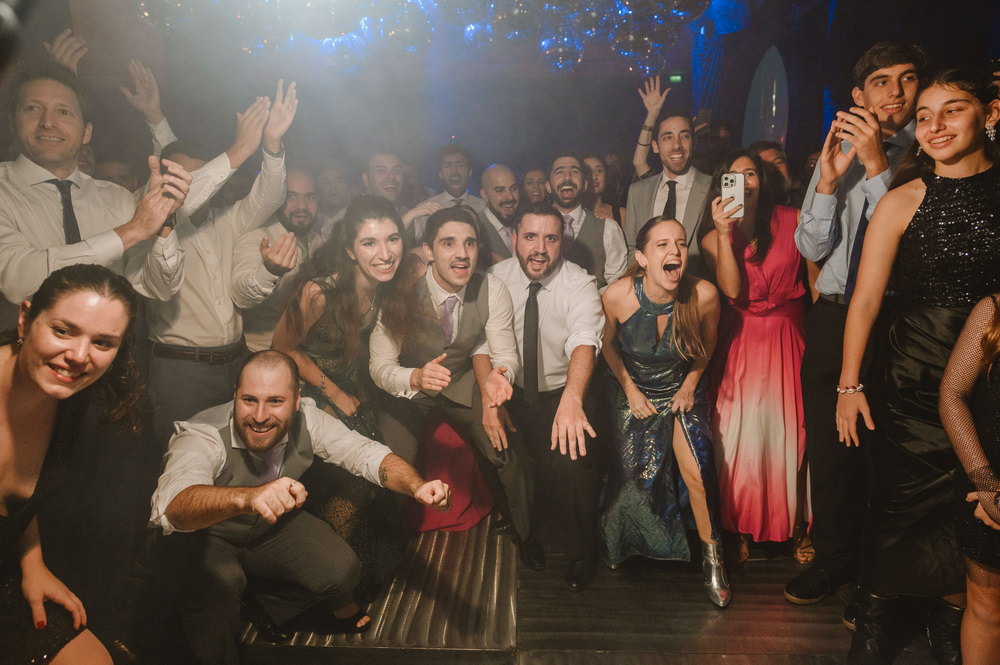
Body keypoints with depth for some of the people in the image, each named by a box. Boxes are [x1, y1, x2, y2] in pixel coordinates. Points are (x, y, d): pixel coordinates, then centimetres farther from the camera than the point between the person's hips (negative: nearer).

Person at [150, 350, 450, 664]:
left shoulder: (307, 421, -22)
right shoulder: (200, 437, -34)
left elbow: (368, 454, -19)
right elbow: (171, 505, -54)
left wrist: (417, 486, -41)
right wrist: (247, 497, -75)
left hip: (274, 527, 4)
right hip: (206, 539, -4)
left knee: (340, 569, -17)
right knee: (218, 591, -33)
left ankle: (272, 604, 15)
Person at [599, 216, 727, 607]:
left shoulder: (704, 295, -24)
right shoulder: (617, 296, -25)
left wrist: (692, 381, -2)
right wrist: (630, 390, -3)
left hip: (681, 390, 0)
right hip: (636, 391, 0)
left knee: (697, 472, -15)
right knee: (637, 473, -2)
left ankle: (712, 560, 7)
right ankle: (624, 545, 30)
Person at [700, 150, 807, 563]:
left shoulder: (790, 222, -1)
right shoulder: (713, 237, 1)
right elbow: (732, 290, -14)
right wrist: (723, 232, -19)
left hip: (789, 338, 0)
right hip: (742, 343, 0)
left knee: (791, 432, 3)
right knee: (741, 436, 0)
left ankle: (795, 525, 21)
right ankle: (742, 529, 13)